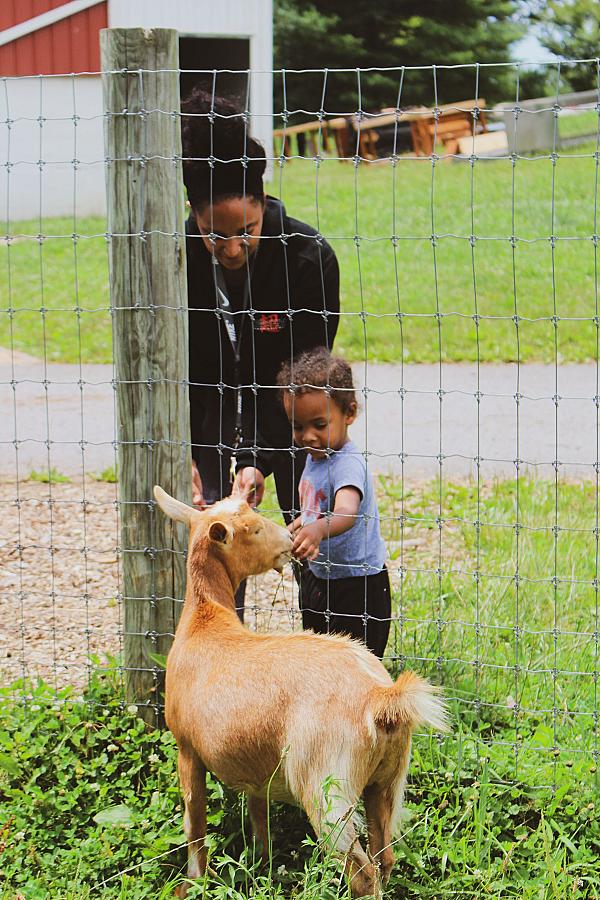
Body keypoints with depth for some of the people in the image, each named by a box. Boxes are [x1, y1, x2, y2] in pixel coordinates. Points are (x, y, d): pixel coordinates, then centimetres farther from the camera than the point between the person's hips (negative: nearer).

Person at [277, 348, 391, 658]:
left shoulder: (348, 464, -25)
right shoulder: (315, 456, 3)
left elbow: (346, 513, -46)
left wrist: (317, 530, -63)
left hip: (358, 586, -9)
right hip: (317, 577, 9)